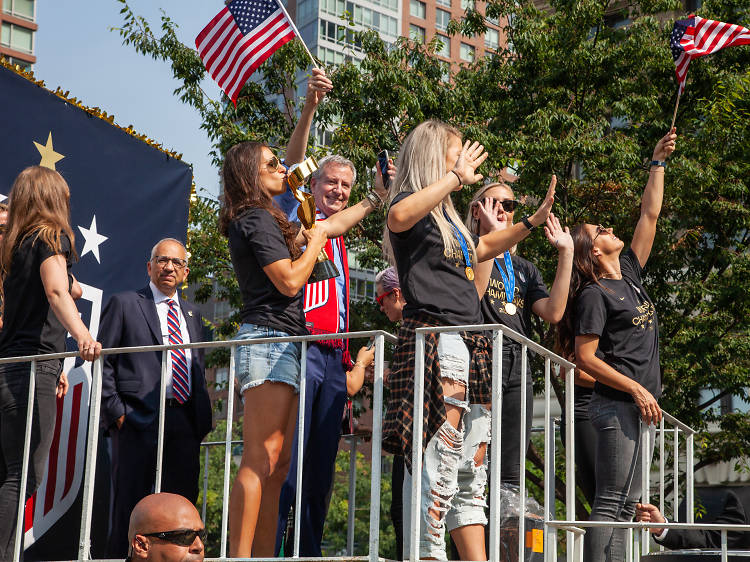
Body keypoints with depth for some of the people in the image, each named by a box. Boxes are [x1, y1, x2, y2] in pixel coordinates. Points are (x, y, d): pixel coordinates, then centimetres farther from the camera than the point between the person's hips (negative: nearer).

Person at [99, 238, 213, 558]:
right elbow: (103, 363, 2)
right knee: (130, 503, -5)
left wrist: (202, 417, 10)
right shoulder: (124, 304, 7)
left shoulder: (192, 314, 23)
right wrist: (116, 411, -8)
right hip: (139, 419, -5)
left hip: (186, 423, 5)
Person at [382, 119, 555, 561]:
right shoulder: (413, 210, -2)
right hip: (436, 342, -9)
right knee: (437, 467, -15)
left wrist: (532, 222, 40)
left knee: (472, 474, 8)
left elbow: (483, 249, 44)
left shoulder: (450, 218, 24)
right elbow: (399, 217, -28)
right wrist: (457, 175, -19)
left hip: (470, 345, 9)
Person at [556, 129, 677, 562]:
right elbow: (585, 357, -12)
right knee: (613, 501, -12)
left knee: (627, 501, 6)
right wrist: (637, 390, -16)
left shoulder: (630, 273, 15)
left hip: (640, 403, 8)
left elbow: (650, 214, 19)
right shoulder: (594, 295, -7)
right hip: (618, 404, -8)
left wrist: (659, 162, 18)